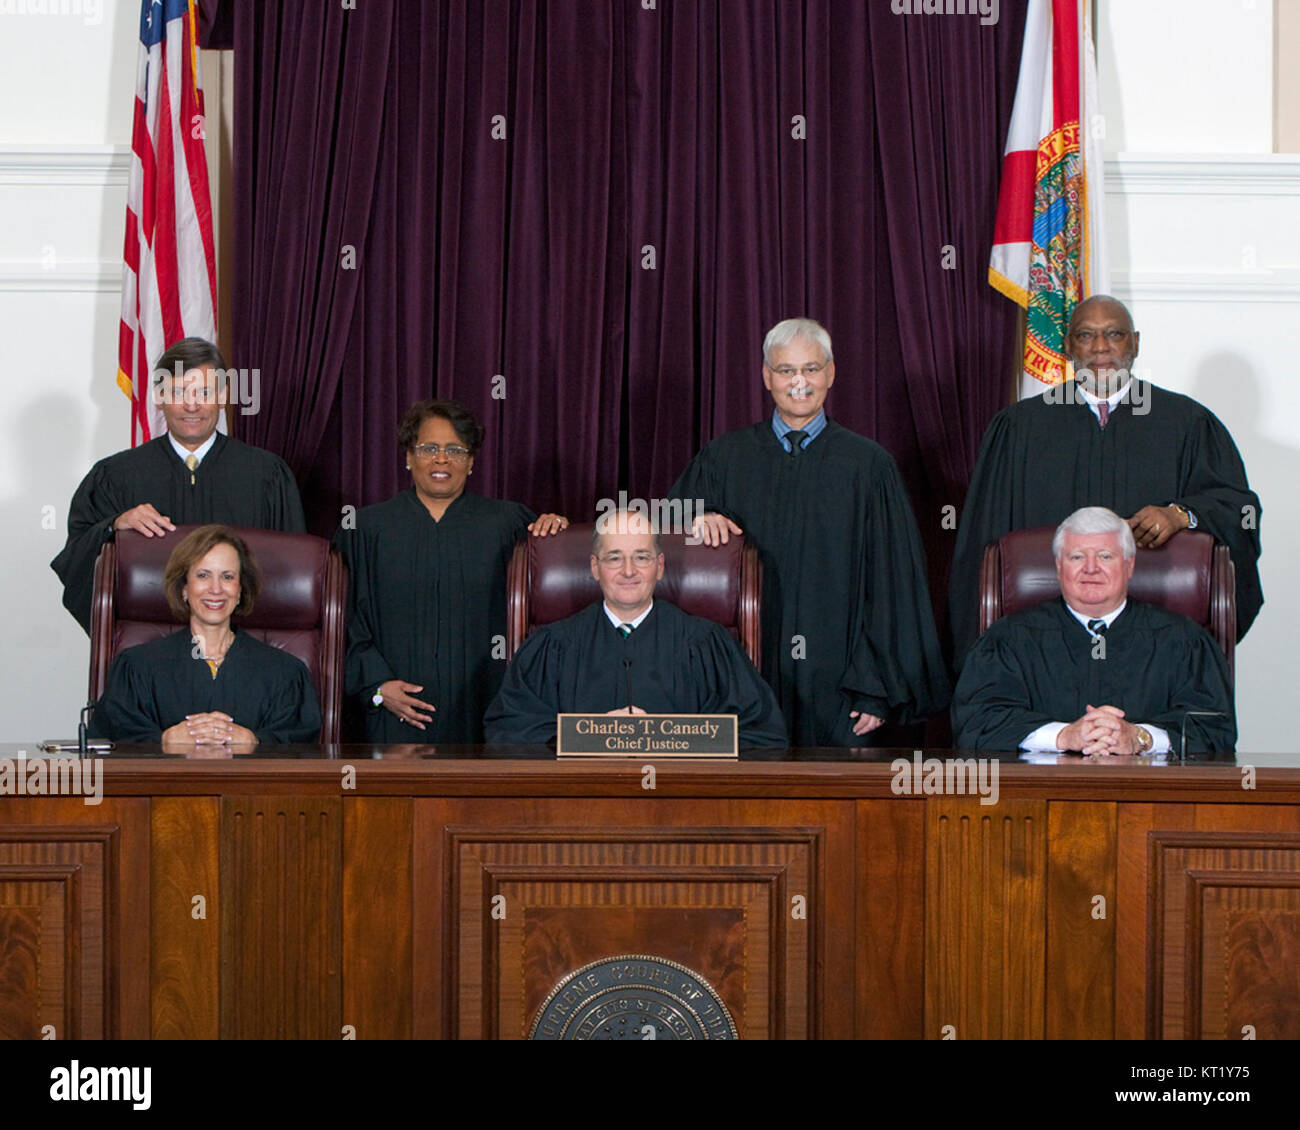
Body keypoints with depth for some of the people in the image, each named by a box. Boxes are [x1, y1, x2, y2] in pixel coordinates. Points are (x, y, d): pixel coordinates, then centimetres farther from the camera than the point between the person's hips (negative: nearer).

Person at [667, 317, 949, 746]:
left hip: (835, 678, -1)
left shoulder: (868, 465, 3)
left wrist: (877, 689, -5)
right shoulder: (725, 458, 9)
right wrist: (699, 519, -11)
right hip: (748, 675, 1)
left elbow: (890, 580, 1)